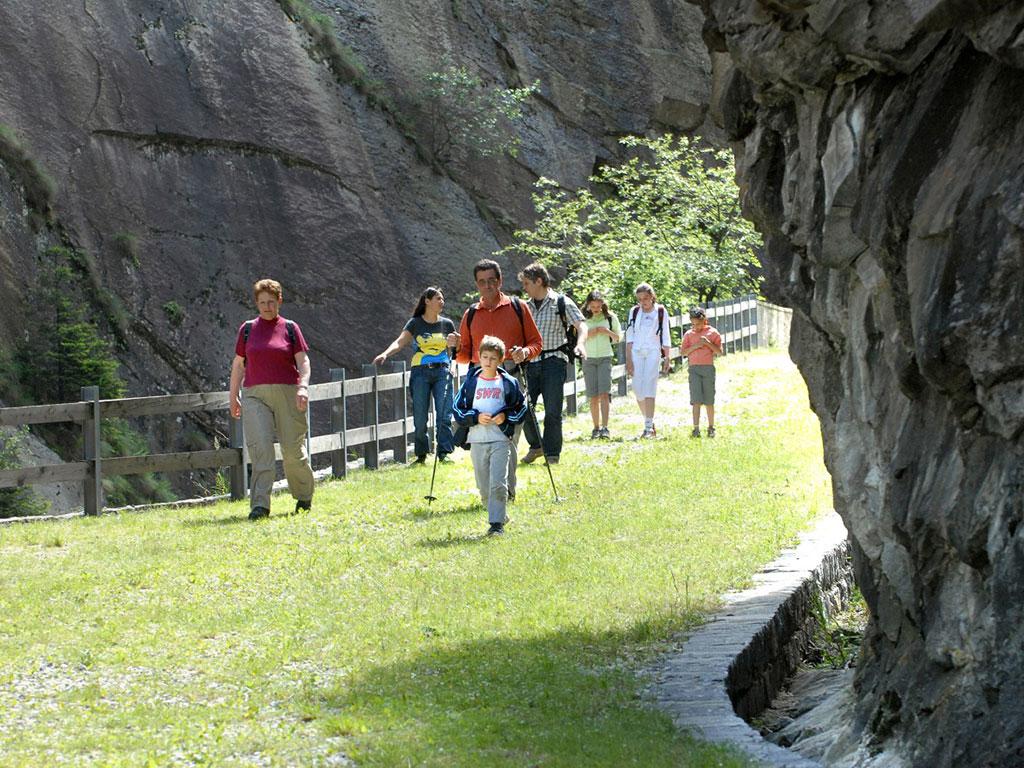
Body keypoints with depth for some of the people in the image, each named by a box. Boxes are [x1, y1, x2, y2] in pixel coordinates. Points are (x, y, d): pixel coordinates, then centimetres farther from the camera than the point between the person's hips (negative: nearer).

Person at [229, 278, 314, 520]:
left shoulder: (290, 328, 6)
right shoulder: (247, 329, 12)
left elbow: (303, 361, 1)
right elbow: (238, 364, 17)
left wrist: (303, 387, -15)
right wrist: (233, 396, 15)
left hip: (287, 394, -1)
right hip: (255, 394, 1)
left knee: (293, 450, 2)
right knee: (259, 447, -14)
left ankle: (304, 497, 25)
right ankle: (260, 505, -19)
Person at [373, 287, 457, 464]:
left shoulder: (447, 324, 11)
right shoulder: (415, 323, 4)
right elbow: (400, 342, -7)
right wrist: (385, 354, -24)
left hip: (442, 371, 1)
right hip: (420, 372, -1)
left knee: (444, 415, -10)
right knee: (420, 417, -3)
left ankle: (444, 453, -8)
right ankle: (421, 454, 9)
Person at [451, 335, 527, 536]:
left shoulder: (508, 383, 4)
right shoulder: (471, 382, 6)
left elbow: (521, 407, 10)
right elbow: (458, 409, 6)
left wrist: (505, 416, -8)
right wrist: (476, 417, -10)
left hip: (500, 439, -2)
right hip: (477, 440, 2)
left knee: (498, 484, -13)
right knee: (484, 486, 8)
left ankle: (496, 523, -11)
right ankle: (499, 514, 28)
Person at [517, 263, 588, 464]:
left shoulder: (561, 302, 1)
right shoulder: (527, 307, 16)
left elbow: (581, 325, -9)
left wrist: (580, 344, -28)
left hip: (553, 361, -5)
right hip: (531, 362, 5)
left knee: (552, 411, -5)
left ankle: (552, 454, 4)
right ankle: (536, 446, 17)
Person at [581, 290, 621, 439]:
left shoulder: (610, 317, 2)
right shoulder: (583, 318, 2)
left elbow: (618, 338, 9)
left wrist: (608, 332, -10)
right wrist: (588, 334, -11)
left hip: (605, 358, -1)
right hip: (588, 358, 1)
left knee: (604, 393, -14)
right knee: (593, 396, 2)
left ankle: (605, 428, -19)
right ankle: (596, 428, 9)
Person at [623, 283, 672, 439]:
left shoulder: (660, 311, 2)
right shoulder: (634, 312, 10)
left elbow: (665, 337, 5)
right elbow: (629, 336, 9)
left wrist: (666, 358, 2)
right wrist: (628, 359, 3)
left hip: (653, 352, -3)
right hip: (637, 352, 4)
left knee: (649, 388, -13)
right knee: (637, 389, -1)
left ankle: (648, 426, -16)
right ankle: (649, 421, 15)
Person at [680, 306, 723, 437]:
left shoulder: (713, 333, 3)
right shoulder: (689, 334, 7)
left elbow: (719, 351, 1)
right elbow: (683, 352, 4)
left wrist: (708, 343, -13)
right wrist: (695, 346, -10)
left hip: (708, 367, 0)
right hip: (694, 368, 0)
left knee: (709, 401, 6)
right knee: (696, 400, -8)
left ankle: (711, 427, 17)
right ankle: (696, 429, -12)